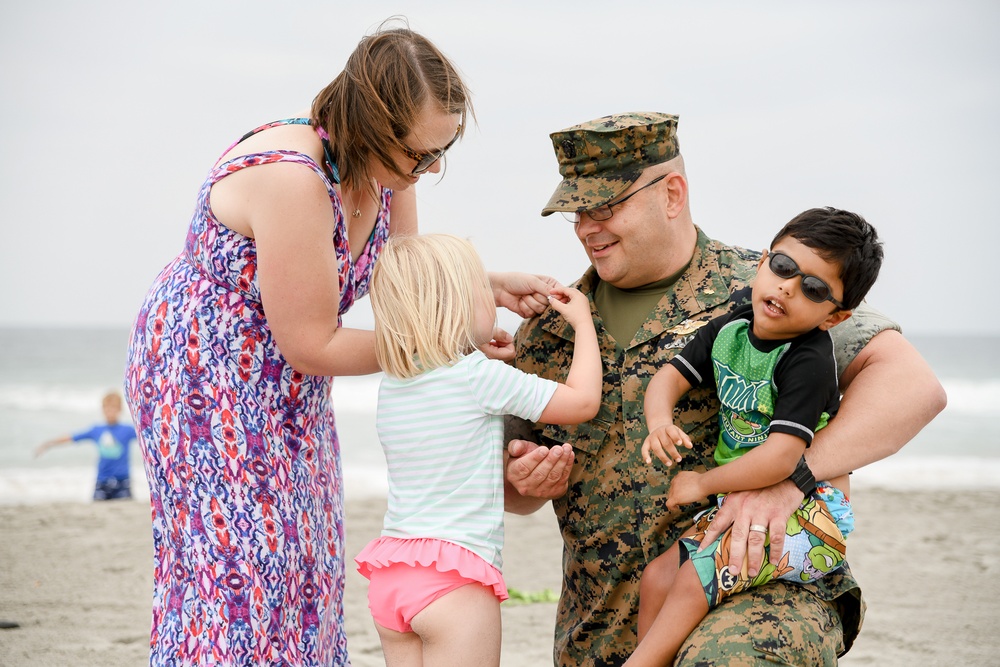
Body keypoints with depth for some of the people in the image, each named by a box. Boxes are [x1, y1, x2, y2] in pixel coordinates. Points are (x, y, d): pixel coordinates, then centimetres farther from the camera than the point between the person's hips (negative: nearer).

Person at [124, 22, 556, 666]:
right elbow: (311, 346, -26)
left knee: (297, 559, 11)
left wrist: (489, 284, -7)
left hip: (283, 387, 8)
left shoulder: (384, 166, -10)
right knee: (239, 566, -5)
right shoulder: (290, 178, -35)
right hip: (205, 370, -8)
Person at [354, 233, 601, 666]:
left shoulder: (391, 385, 7)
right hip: (455, 576, -7)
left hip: (389, 579, 7)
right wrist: (582, 322, 8)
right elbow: (583, 401, -4)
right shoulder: (483, 377, -12)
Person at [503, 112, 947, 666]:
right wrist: (524, 483, -4)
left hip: (761, 590, -5)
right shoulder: (550, 328, 12)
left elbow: (913, 386, -14)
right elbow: (509, 491, 21)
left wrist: (789, 476, -26)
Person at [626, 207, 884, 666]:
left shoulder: (808, 362, -22)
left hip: (809, 515, -8)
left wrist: (703, 483, -15)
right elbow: (670, 376, 7)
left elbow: (779, 459, -28)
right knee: (656, 578, 2)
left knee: (694, 578, -20)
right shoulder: (730, 330, 2)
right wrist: (659, 423, -17)